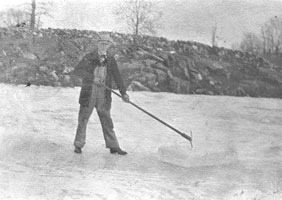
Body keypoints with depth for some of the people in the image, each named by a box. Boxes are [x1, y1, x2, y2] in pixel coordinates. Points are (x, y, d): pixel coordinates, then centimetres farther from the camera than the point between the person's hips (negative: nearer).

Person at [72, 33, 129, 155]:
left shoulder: (110, 59, 4)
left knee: (107, 121, 6)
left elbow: (117, 76, 8)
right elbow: (77, 71, -15)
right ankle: (78, 145, 16)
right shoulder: (89, 57, -5)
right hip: (88, 94, -2)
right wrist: (92, 78, -26)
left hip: (103, 95, 2)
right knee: (83, 119, 5)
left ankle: (113, 146, 12)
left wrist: (123, 92, 0)